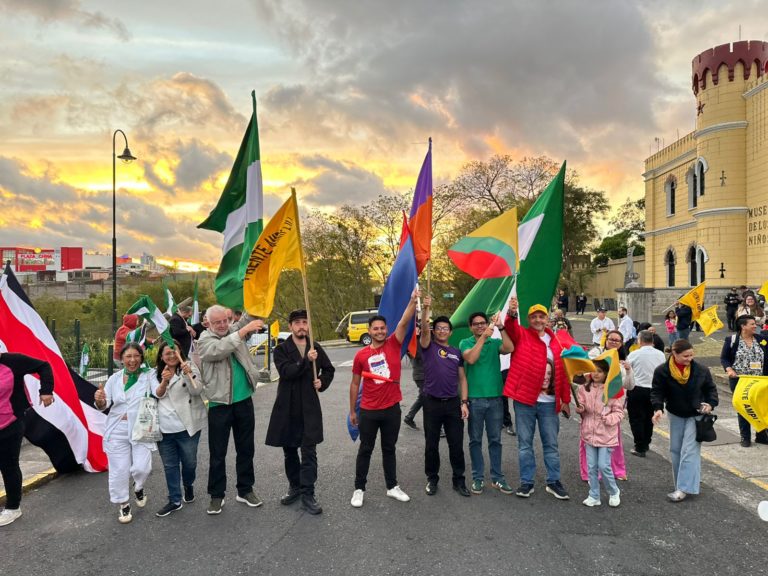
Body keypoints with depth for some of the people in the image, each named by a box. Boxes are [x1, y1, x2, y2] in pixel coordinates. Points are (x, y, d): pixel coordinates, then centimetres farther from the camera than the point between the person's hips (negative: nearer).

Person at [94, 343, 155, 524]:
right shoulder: (114, 379, 5)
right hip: (117, 431, 3)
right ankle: (123, 504, 29)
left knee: (142, 468, -9)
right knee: (119, 470, 6)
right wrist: (99, 400, -15)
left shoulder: (148, 376, -4)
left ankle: (138, 487, 27)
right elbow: (104, 406, 8)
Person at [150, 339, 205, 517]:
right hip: (164, 428, 3)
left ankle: (188, 485, 38)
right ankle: (174, 500, 23)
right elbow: (157, 394, 0)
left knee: (189, 462, 8)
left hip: (186, 426, -3)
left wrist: (188, 374, -32)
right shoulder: (156, 373, 10)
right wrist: (164, 381, -20)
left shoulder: (189, 367, -4)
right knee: (170, 465, 11)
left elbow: (197, 390, -14)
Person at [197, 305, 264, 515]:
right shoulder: (204, 340, -7)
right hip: (219, 405, -4)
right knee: (218, 453, 6)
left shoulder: (235, 330, 6)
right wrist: (244, 331, -33)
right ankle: (216, 495, 20)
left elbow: (250, 316, -1)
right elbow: (220, 349, -28)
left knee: (246, 449, 13)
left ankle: (245, 490, 27)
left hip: (244, 401, 4)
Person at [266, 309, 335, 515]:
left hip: (309, 407, 0)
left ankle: (307, 495, 3)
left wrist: (323, 382, 1)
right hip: (287, 407, 0)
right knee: (289, 450, 14)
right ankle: (295, 486, 32)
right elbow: (286, 372, -19)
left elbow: (329, 369, 19)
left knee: (309, 452, -4)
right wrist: (306, 361, -28)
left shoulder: (316, 347, 5)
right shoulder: (281, 349, -2)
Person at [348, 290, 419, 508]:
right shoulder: (361, 355, -4)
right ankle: (359, 489, 22)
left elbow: (404, 323, -18)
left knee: (389, 449, 16)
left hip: (392, 409, 1)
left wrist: (413, 301, -32)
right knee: (365, 450, 10)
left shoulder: (394, 344, -3)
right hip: (369, 411, -1)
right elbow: (355, 384, 4)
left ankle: (392, 487, 29)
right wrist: (352, 411, 6)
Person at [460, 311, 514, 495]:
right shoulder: (466, 343, 0)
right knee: (476, 440, 6)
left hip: (495, 398, 2)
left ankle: (497, 478, 20)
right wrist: (483, 337, -22)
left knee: (495, 439, 10)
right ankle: (478, 478, 16)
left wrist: (501, 328, -21)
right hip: (474, 398, -2)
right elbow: (470, 359, -19)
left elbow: (510, 348, -15)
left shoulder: (495, 342, 5)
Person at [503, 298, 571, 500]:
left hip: (549, 401, 3)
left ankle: (553, 481, 24)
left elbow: (562, 372, 8)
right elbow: (510, 327, -24)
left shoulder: (554, 342, 8)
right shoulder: (521, 335, 0)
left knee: (551, 444, 11)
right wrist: (512, 313, -45)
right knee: (525, 444, 8)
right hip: (524, 400, -2)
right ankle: (526, 482, 19)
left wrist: (565, 399, 6)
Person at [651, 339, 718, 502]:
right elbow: (657, 391, -9)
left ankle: (683, 489, -11)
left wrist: (711, 404, -14)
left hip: (696, 415, -2)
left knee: (689, 451, -10)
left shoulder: (701, 370, -10)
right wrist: (658, 408, -25)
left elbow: (711, 389, 3)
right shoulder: (662, 371, -13)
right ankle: (690, 480, 28)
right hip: (675, 415, 2)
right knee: (676, 450, 10)